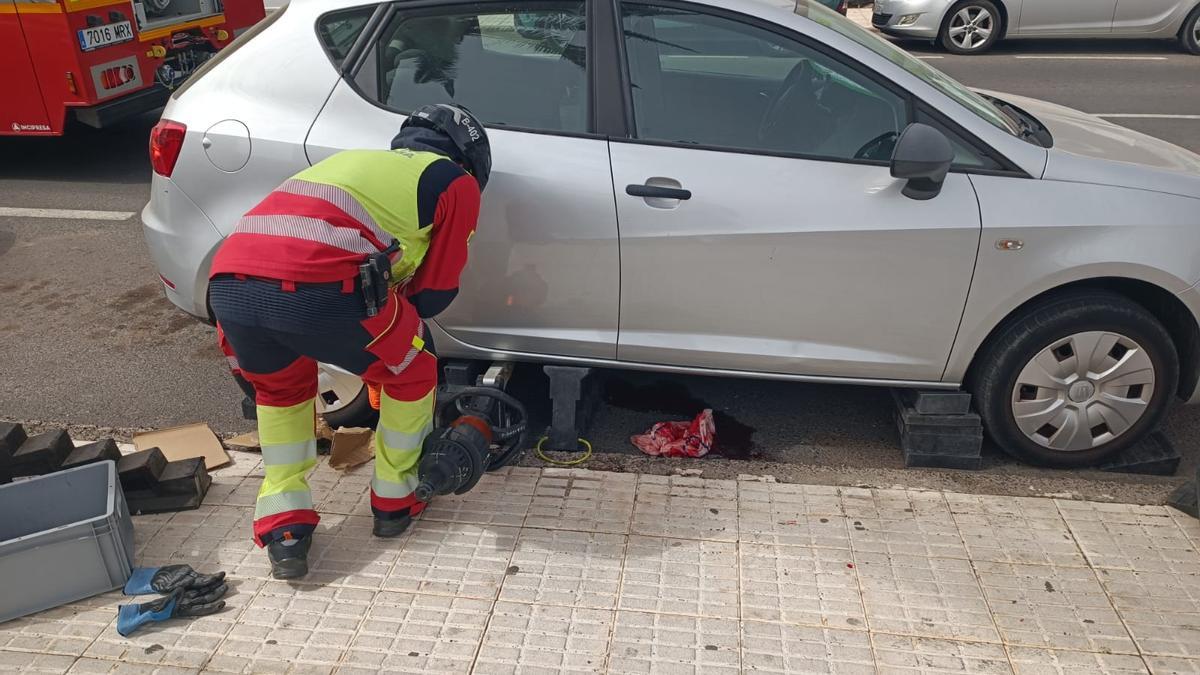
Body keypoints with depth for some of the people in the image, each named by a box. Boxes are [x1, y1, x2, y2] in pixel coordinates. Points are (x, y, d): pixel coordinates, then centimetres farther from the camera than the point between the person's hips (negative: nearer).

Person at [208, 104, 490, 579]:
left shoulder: (356, 160, 39)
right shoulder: (457, 182, 20)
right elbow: (436, 292, 19)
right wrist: (399, 321, 39)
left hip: (228, 283, 6)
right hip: (314, 289, -6)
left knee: (278, 388, 34)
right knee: (411, 375, 23)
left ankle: (283, 528, 28)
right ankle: (396, 500, 36)